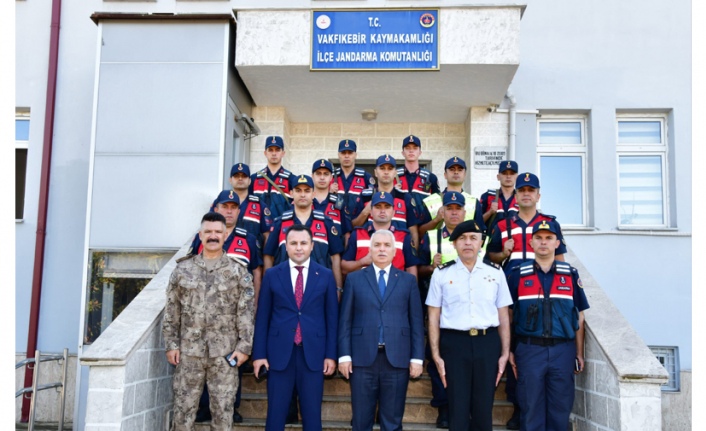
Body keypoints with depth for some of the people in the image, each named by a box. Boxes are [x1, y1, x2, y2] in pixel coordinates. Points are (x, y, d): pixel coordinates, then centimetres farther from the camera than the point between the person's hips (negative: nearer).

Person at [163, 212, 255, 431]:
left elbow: (246, 312, -1)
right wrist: (171, 344, 2)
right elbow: (171, 312, 7)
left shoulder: (238, 271, 2)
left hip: (225, 352, -1)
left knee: (223, 409, 4)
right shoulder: (183, 269, 7)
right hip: (189, 351, 1)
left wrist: (244, 346, -7)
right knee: (183, 407, 5)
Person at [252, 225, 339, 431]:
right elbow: (262, 317, 4)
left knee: (312, 414, 7)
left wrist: (331, 354, 0)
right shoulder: (272, 275, 4)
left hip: (313, 353, 0)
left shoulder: (326, 275, 4)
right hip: (279, 353, 0)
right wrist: (259, 353, 0)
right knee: (276, 413, 7)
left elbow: (332, 317, 4)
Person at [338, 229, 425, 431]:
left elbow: (416, 322, 5)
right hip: (362, 358, 0)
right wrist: (344, 355, -3)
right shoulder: (354, 278, 7)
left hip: (397, 359, 0)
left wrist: (417, 358, -1)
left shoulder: (408, 280, 9)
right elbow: (345, 320, 4)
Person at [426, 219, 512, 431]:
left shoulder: (496, 274, 8)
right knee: (457, 410, 6)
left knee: (484, 410, 8)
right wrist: (436, 355, -3)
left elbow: (503, 316, 9)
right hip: (454, 343, -1)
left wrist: (505, 353, 3)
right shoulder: (441, 274, 3)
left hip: (488, 343, 2)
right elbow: (434, 317, 3)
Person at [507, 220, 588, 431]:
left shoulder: (571, 274, 6)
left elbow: (579, 316, 9)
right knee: (531, 408, 5)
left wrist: (579, 353, 7)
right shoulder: (518, 274, 2)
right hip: (529, 349, -1)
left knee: (560, 408, 7)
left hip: (562, 350, 1)